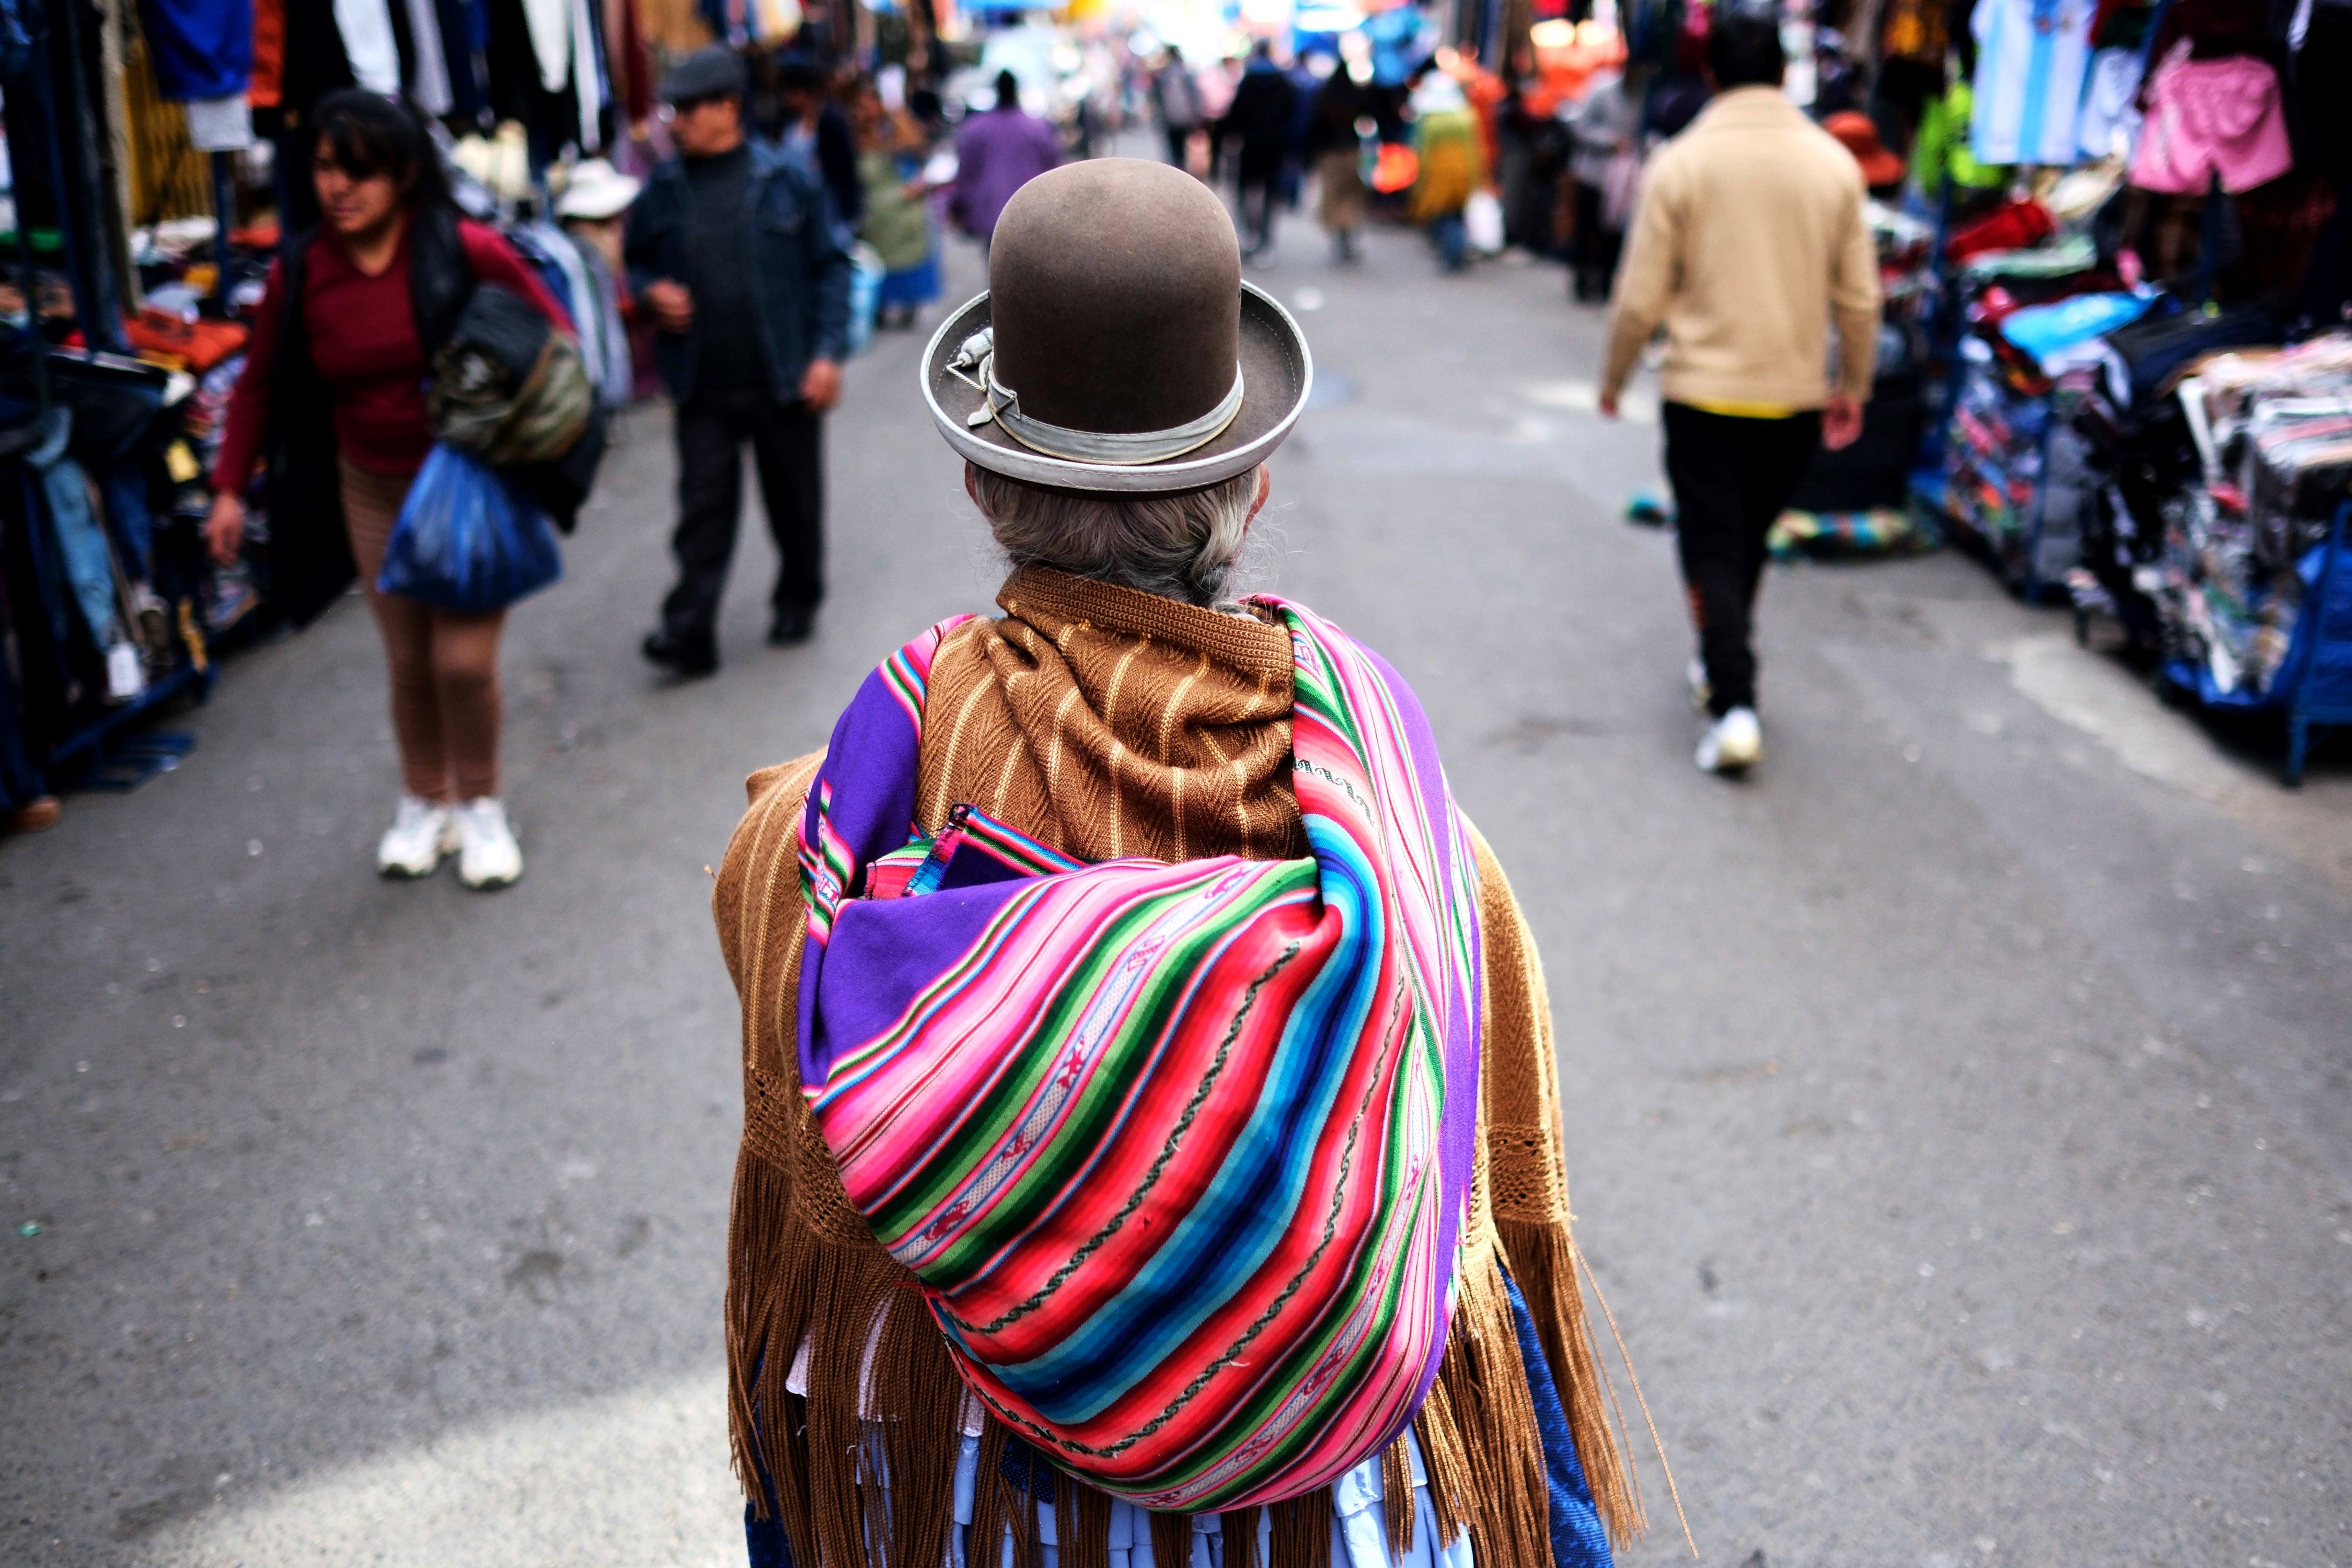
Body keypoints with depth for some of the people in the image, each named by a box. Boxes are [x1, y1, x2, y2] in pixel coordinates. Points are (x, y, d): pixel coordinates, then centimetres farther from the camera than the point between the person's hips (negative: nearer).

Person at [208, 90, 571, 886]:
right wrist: (230, 488, 4)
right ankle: (424, 804, 32)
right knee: (408, 661, 11)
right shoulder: (298, 274, -5)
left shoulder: (467, 251, -16)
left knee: (463, 658, -6)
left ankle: (481, 804, 19)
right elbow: (259, 385, 7)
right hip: (373, 491, 3)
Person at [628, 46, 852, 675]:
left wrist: (828, 352, -9)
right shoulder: (662, 192, 4)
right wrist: (652, 292, -5)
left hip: (784, 381, -1)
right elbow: (638, 263, 19)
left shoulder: (786, 182, -4)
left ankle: (797, 605, 31)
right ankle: (688, 634, -1)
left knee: (794, 501, 12)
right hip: (702, 388, 2)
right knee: (703, 509, -1)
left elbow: (829, 267, -2)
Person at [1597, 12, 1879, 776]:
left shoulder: (1682, 162, -8)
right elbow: (1860, 296, 4)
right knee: (1749, 540, 21)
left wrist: (1612, 380, 8)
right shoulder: (1834, 163, 0)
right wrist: (1853, 386, 17)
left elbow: (1640, 297, -7)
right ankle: (1720, 664, 36)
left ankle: (1734, 705, -11)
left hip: (1706, 392, -3)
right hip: (1796, 394, 3)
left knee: (1713, 549, 1)